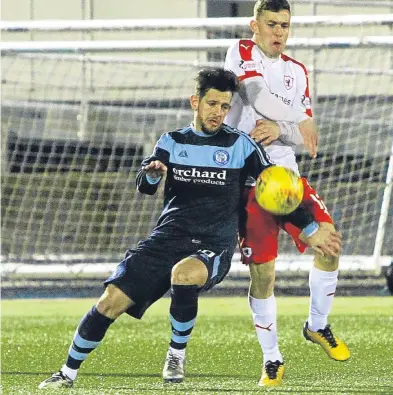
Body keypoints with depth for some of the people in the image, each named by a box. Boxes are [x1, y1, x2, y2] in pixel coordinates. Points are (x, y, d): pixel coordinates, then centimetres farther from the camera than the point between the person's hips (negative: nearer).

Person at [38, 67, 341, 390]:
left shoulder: (240, 145, 6)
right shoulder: (172, 142, 12)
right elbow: (144, 187, -1)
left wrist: (311, 230, 3)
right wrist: (151, 174, -25)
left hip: (214, 247, -3)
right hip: (168, 239, 3)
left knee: (184, 273, -39)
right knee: (112, 300, -12)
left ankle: (177, 353, -15)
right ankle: (68, 373, 4)